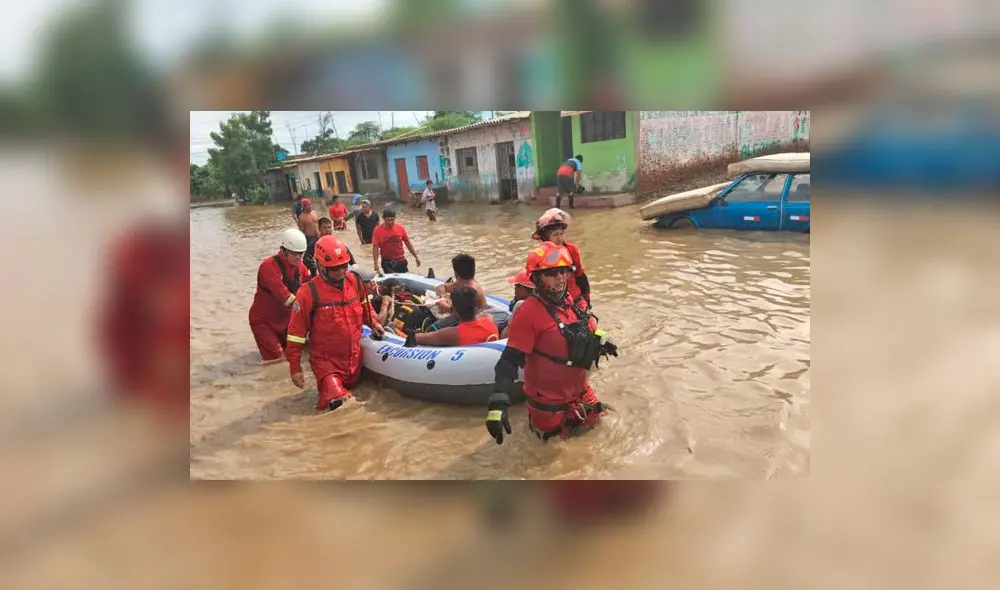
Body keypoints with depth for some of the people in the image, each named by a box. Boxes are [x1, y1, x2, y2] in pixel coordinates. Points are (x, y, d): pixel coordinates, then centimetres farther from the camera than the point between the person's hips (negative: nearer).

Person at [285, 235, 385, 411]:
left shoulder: (355, 281, -4)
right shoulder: (309, 293, -19)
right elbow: (296, 332, -13)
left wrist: (373, 323, 9)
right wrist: (295, 367, -11)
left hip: (354, 357, 6)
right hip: (326, 361, -5)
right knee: (339, 402, -20)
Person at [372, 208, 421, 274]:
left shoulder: (400, 227, -2)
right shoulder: (378, 230, -8)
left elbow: (408, 243, 7)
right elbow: (375, 247, -8)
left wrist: (416, 256, 8)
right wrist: (376, 264, -15)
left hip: (401, 261, 2)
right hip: (387, 262, -2)